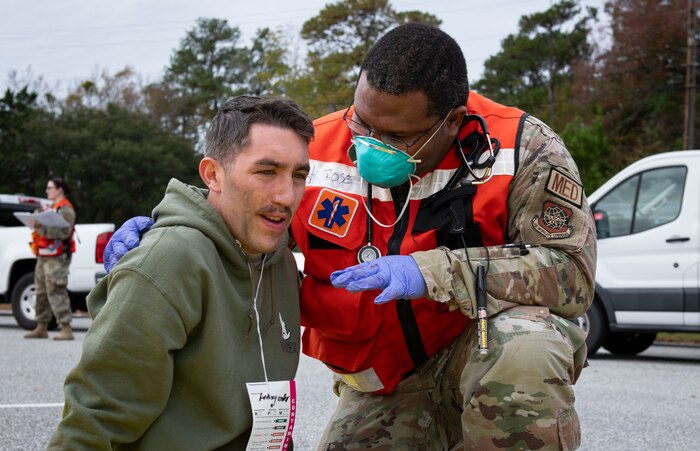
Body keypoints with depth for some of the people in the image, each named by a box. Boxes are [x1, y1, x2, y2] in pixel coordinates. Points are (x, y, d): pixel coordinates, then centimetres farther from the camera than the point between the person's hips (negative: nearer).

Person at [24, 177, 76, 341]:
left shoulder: (66, 210, -9)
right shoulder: (51, 208, 22)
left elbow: (63, 232, -21)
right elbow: (46, 227, 24)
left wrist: (42, 227, -25)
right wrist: (38, 219, 4)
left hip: (57, 257, -10)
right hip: (44, 256, 10)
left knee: (56, 292, -13)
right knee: (42, 292, 12)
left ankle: (66, 329, -14)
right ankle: (42, 328, 19)